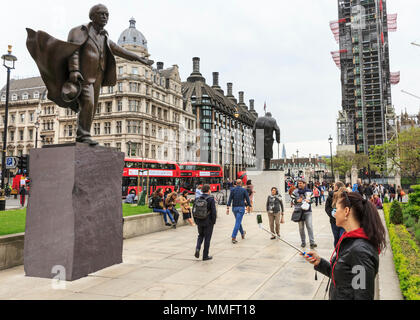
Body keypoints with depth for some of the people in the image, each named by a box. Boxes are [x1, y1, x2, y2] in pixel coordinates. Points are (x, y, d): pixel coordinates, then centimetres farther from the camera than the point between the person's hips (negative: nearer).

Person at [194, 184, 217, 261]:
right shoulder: (211, 199, -12)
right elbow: (214, 211, -15)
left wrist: (196, 221, 15)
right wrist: (213, 221, -4)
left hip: (199, 222, 4)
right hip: (208, 222, -4)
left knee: (200, 235, 23)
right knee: (207, 238, 7)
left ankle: (197, 248, -1)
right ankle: (205, 256, 12)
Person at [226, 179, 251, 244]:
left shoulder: (233, 190, 1)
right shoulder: (244, 190, -5)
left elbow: (230, 199, -5)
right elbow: (247, 199, -2)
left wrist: (228, 208, -5)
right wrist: (250, 205, 13)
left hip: (234, 208, 4)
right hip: (241, 208, -4)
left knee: (238, 221, 22)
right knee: (238, 223, -6)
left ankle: (242, 233, 40)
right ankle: (233, 238, -12)